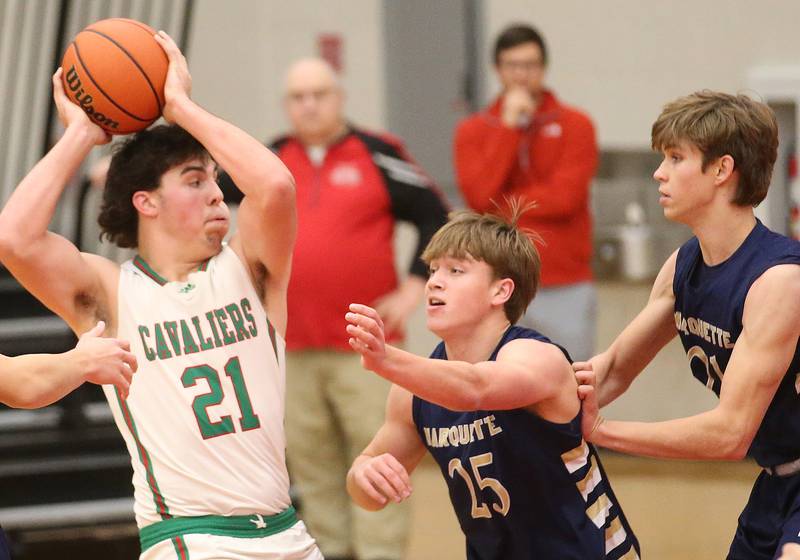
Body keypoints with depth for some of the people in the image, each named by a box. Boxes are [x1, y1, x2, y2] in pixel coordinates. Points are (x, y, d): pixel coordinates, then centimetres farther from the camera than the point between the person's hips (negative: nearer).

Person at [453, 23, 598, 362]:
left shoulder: (574, 125, 2)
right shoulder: (473, 131, 6)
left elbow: (566, 197, -10)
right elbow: (479, 194, -10)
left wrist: (501, 205, -5)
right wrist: (509, 126, -9)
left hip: (566, 291, -1)